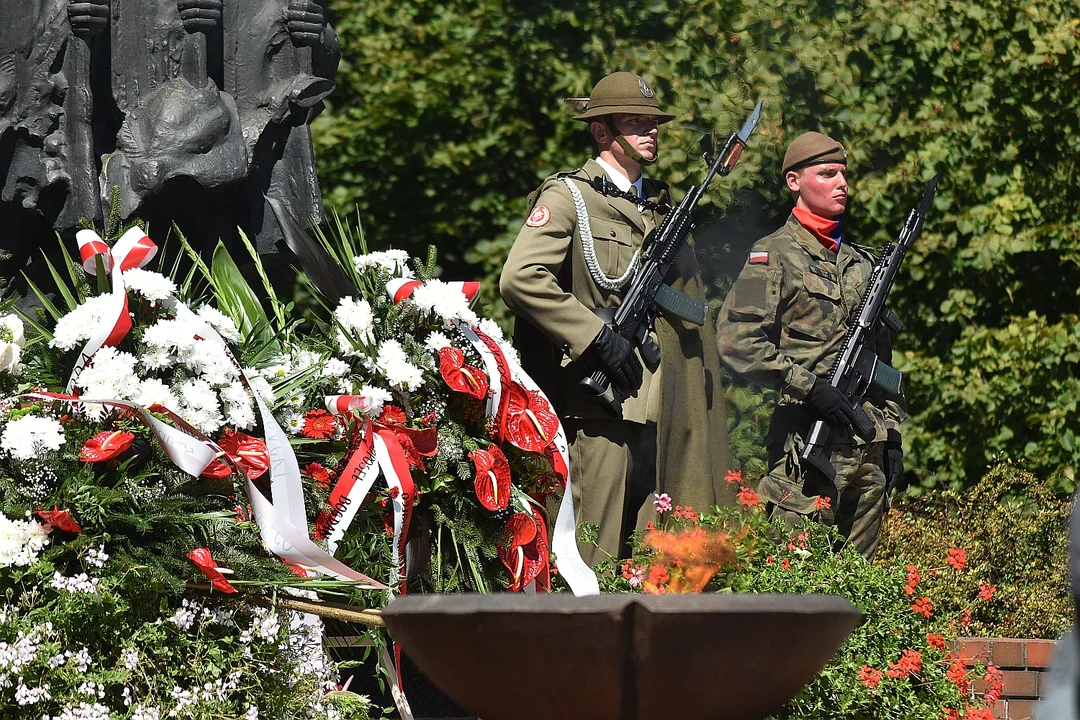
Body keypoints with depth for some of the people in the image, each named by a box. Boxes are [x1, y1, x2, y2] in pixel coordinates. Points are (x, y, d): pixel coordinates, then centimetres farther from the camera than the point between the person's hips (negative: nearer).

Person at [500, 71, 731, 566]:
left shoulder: (661, 206, 22)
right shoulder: (569, 196, -2)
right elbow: (520, 279, -16)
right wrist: (597, 337, -18)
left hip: (661, 408, 7)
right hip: (602, 404, -7)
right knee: (597, 552, -9)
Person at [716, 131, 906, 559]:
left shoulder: (862, 262, 19)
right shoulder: (774, 256, -2)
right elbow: (736, 342, -13)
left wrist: (891, 434, 17)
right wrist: (808, 386, -19)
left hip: (869, 445, 7)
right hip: (807, 443, -7)